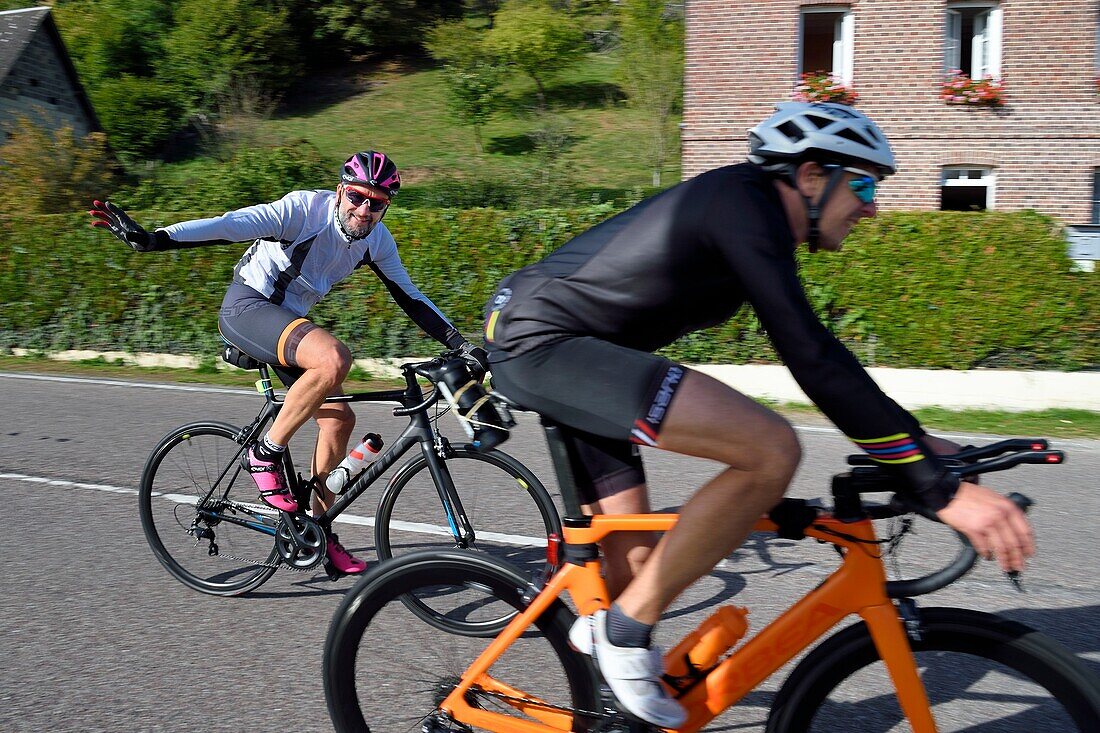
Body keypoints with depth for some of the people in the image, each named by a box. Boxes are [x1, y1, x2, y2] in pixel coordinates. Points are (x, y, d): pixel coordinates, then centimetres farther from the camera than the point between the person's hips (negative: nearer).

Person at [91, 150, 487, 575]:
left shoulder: (377, 241, -1)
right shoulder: (307, 208, -20)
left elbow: (411, 299, 6)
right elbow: (230, 226, -29)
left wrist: (462, 345, 1)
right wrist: (150, 239, -41)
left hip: (289, 320, 7)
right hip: (246, 307, -7)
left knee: (339, 419, -1)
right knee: (334, 358, -33)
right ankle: (264, 455, -14)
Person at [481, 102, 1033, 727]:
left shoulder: (757, 222, 14)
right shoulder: (743, 201, -16)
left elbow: (816, 351, 20)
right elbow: (812, 359, -26)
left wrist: (914, 438, 17)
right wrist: (940, 488, -25)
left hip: (542, 348, 10)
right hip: (540, 341, -10)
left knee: (635, 565, 12)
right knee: (771, 450, -23)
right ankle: (627, 630, -8)